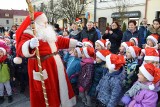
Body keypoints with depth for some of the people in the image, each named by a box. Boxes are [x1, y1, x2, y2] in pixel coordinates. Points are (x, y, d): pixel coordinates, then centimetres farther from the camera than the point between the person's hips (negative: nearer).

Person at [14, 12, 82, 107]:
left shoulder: (48, 33, 12)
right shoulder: (27, 35, -13)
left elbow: (60, 41, 23)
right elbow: (22, 48, -33)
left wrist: (75, 43, 25)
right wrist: (30, 45, -56)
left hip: (55, 65, 8)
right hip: (42, 67, -8)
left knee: (59, 86, 22)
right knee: (46, 93, 3)